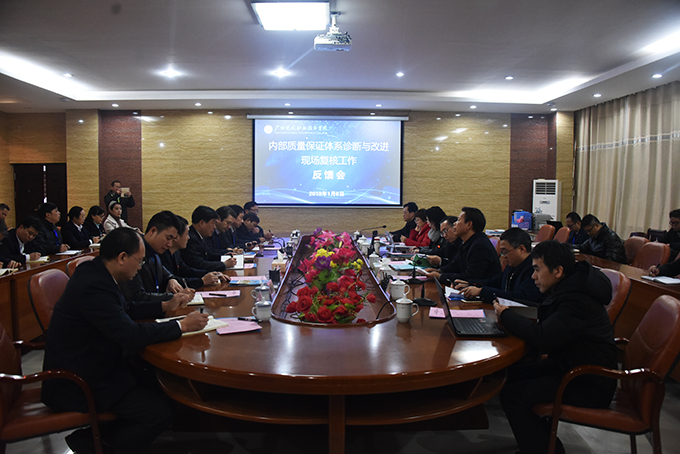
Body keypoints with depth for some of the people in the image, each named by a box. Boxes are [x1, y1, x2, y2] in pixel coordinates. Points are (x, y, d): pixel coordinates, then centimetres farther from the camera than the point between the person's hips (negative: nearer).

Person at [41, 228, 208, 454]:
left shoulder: (94, 273, 2)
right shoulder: (94, 286, -29)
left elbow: (125, 312, 16)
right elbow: (131, 334, -30)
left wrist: (166, 307, 10)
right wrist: (182, 325, -21)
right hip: (76, 385, -10)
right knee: (161, 412, -13)